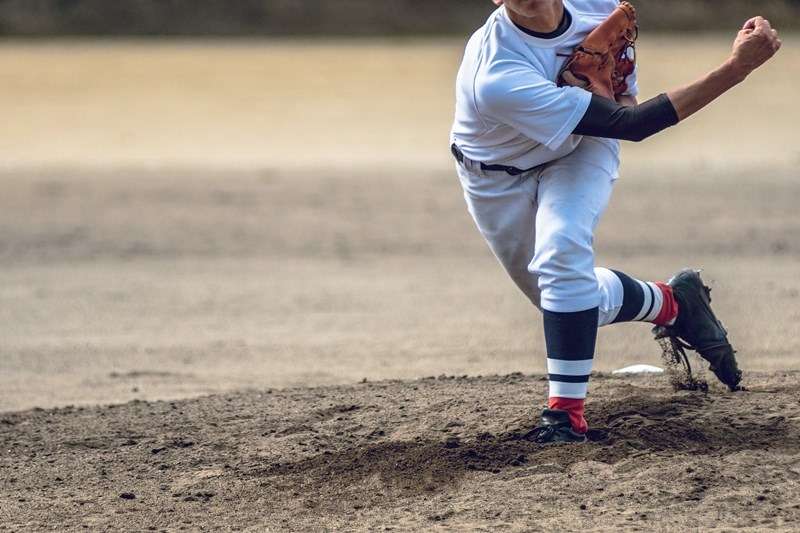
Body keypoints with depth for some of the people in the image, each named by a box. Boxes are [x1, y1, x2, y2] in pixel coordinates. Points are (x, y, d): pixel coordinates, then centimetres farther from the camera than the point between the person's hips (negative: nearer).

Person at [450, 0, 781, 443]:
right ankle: (672, 303, 34)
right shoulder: (499, 78, -42)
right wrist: (736, 68, -46)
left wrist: (625, 91, -14)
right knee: (571, 296, 7)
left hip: (580, 154, 2)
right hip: (499, 180, -2)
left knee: (562, 248, -26)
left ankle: (566, 412, -22)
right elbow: (630, 126, -42)